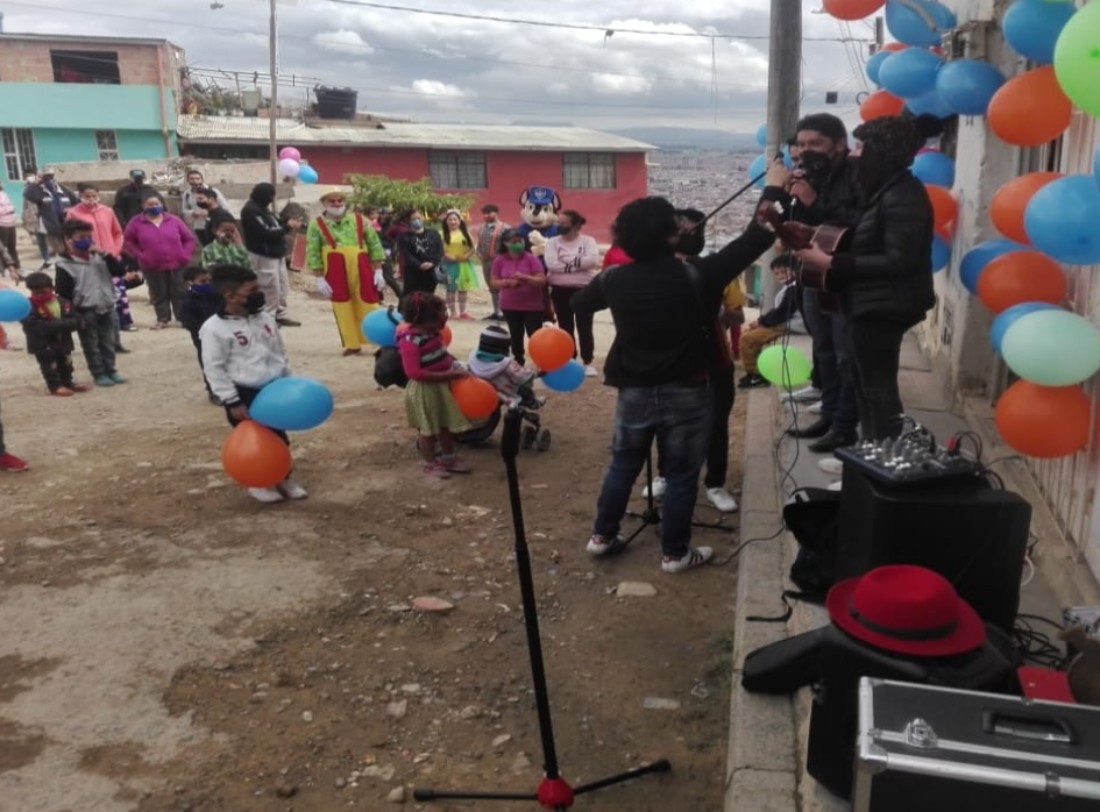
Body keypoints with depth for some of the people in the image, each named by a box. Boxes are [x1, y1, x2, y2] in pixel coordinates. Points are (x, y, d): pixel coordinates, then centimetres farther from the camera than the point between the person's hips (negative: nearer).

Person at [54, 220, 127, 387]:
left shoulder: (98, 257, 5)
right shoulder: (64, 265, -10)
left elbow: (120, 271, -4)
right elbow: (63, 294, -11)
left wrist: (104, 254, -12)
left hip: (106, 308, 5)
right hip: (85, 312, -5)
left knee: (108, 342, 13)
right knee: (91, 345, 5)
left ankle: (110, 371, 23)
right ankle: (99, 374, 13)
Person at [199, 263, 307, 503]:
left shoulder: (265, 318, 5)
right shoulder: (214, 328, -16)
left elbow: (280, 352, 15)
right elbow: (214, 369, -15)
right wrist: (232, 402, -16)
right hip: (244, 394, -6)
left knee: (280, 435, 16)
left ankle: (285, 477, 32)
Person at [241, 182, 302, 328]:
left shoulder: (264, 208, 13)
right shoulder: (251, 211, -19)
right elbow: (266, 232, -23)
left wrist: (288, 224, -1)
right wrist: (287, 226, -17)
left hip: (275, 253, 10)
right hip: (263, 256, -10)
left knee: (282, 286, 15)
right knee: (271, 288, -6)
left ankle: (280, 315, 26)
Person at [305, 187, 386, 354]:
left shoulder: (360, 220, 5)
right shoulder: (317, 225, 0)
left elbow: (375, 245, 4)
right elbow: (313, 253, -1)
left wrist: (378, 271, -2)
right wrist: (319, 278, -6)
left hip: (362, 271, 1)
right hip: (335, 274, 0)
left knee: (369, 304, 4)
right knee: (343, 307, 5)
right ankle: (352, 344, 14)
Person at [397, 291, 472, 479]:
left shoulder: (432, 333, 2)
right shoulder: (410, 341, -27)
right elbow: (414, 372, -31)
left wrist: (454, 365, 0)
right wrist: (447, 375, -30)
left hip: (441, 386, 9)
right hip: (423, 390, -8)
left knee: (446, 424, 19)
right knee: (428, 428, 8)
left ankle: (448, 457, 36)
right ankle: (429, 462, 25)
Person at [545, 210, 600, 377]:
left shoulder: (588, 241, -1)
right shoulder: (553, 242, 3)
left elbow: (592, 260, -19)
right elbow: (551, 264, -14)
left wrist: (566, 261, -16)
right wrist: (578, 263, -15)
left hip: (584, 289, -2)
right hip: (560, 290, 2)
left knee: (584, 327, 1)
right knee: (565, 327, 9)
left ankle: (588, 362, 10)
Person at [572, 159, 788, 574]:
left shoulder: (614, 279, -6)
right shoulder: (696, 276, -18)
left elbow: (577, 303, 13)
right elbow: (754, 241, -13)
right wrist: (774, 187, -2)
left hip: (634, 391, 4)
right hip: (686, 393, -3)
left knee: (623, 464, 19)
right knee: (681, 474, 9)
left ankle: (602, 536, 29)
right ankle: (675, 552, 20)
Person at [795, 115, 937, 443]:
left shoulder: (903, 197, -20)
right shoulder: (885, 190, 12)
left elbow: (898, 261, -26)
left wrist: (831, 262, -25)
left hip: (883, 308, -11)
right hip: (871, 304, 11)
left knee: (878, 388, -1)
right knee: (866, 383, 19)